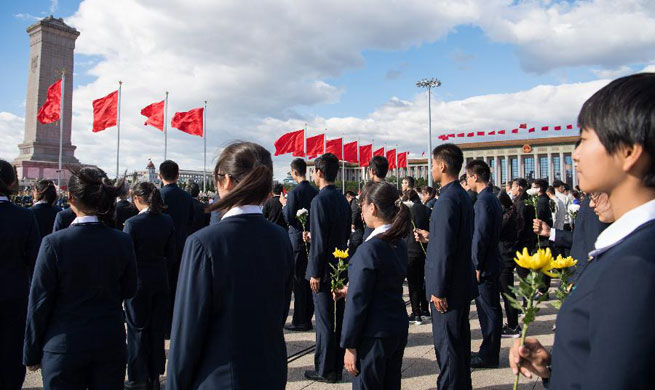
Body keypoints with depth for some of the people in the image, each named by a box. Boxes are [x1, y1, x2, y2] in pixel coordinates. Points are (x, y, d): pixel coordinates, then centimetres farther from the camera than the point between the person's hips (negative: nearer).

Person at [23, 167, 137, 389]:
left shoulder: (54, 243, -16)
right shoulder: (123, 241, -9)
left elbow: (40, 302, -9)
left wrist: (32, 353, 2)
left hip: (63, 348, -2)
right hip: (111, 344, 2)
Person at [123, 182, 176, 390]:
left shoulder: (133, 223, -17)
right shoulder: (167, 221, -2)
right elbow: (171, 254, 2)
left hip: (138, 281, -4)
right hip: (160, 279, 5)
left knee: (138, 328, 9)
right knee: (157, 327, 14)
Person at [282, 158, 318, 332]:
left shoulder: (294, 192, -14)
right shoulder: (315, 191, 7)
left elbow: (289, 218, -15)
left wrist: (284, 205, 1)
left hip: (297, 240, -7)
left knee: (298, 281, 0)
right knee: (308, 280, 14)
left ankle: (299, 321, 6)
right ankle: (308, 318, 22)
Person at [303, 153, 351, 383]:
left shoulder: (320, 200, -17)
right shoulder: (342, 199, 8)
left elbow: (320, 241, -20)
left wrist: (314, 273, -15)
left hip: (324, 269, -8)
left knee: (324, 321, 2)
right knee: (338, 319, 15)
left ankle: (325, 370, 14)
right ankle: (337, 366, 28)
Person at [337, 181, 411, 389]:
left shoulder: (369, 249, -21)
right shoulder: (400, 244, 4)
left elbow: (358, 301, -19)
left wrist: (349, 345, -12)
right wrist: (351, 290, 17)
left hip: (374, 334, -8)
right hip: (399, 329, 8)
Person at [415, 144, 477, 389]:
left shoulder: (448, 199, -21)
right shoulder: (463, 196, 10)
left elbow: (445, 249, -23)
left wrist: (438, 290, -19)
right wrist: (430, 237, 21)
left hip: (448, 286, -10)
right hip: (462, 283, 10)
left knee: (447, 345, 2)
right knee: (459, 342, 21)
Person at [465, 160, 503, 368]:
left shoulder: (483, 201, -18)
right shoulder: (492, 199, 13)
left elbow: (480, 236, -22)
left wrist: (476, 265, -17)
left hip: (484, 265, -10)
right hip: (492, 261, 10)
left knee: (488, 310, -1)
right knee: (490, 309, 16)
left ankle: (489, 355, 10)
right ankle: (490, 351, 28)